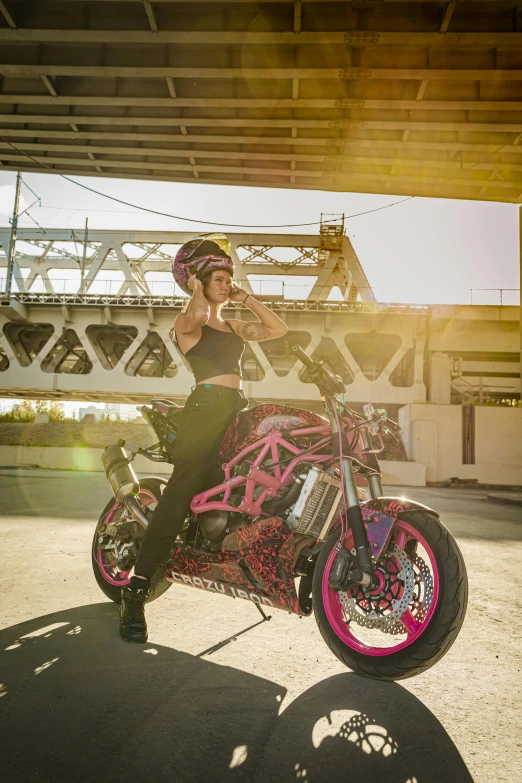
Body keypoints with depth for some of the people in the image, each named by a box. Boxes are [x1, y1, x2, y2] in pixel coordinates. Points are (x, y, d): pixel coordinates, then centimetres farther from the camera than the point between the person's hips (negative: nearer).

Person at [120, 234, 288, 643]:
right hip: (206, 408, -8)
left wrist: (246, 298, 19)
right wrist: (196, 289, -1)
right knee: (178, 498, -15)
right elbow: (199, 314, -20)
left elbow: (279, 328, 19)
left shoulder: (233, 326, 25)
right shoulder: (187, 322, 5)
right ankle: (135, 594, -10)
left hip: (237, 409, 8)